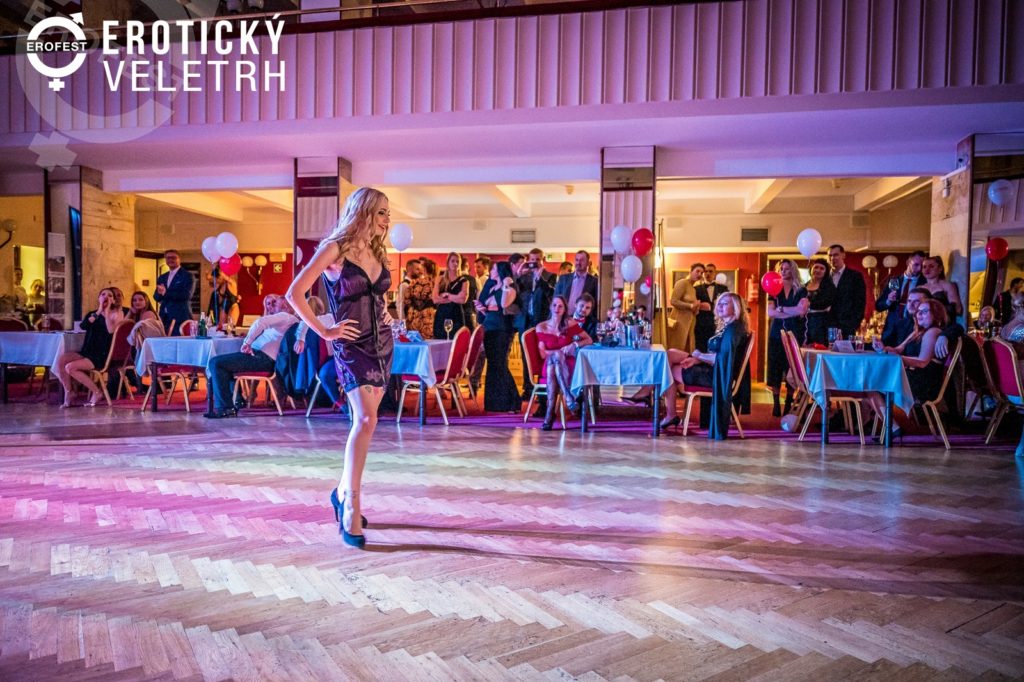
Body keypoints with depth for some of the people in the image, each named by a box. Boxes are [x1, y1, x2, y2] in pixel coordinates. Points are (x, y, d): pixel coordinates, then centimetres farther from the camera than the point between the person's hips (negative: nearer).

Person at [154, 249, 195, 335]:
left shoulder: (187, 276, 1)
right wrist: (160, 293, -10)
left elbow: (187, 295, -12)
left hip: (180, 317, -6)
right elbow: (156, 297, 14)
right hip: (164, 318, 6)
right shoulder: (162, 278, 20)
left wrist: (166, 293, -13)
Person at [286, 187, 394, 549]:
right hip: (352, 344, -7)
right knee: (366, 419, -20)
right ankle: (352, 507, -14)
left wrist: (385, 313, 12)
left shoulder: (378, 253, 11)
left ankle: (343, 491, 27)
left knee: (365, 420, 10)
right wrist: (324, 331, -11)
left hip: (382, 342, 7)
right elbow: (295, 293, -11)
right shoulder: (335, 249, -8)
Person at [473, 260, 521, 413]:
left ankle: (509, 402, 1)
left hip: (502, 330, -8)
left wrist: (506, 285, -20)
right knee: (493, 364, 9)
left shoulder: (510, 289, -7)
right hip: (489, 328, 8)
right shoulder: (492, 288, 16)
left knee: (499, 365, -6)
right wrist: (482, 308, -3)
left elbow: (504, 304, -26)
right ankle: (494, 402, 16)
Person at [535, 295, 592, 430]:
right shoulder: (541, 327, 5)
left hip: (567, 365, 0)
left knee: (555, 357, -35)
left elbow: (589, 340, 6)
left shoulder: (570, 323, 4)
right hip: (550, 365, 1)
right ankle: (569, 398, -46)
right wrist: (561, 351, -10)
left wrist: (574, 345, -12)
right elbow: (543, 354, 0)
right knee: (555, 357, -34)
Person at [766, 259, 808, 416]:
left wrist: (780, 309, -7)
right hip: (777, 334, 2)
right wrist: (792, 312, -13)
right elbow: (770, 313, -7)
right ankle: (776, 404, 4)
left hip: (794, 334, -2)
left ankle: (789, 405, 4)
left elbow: (801, 311, -14)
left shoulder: (801, 291, 4)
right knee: (775, 369, 0)